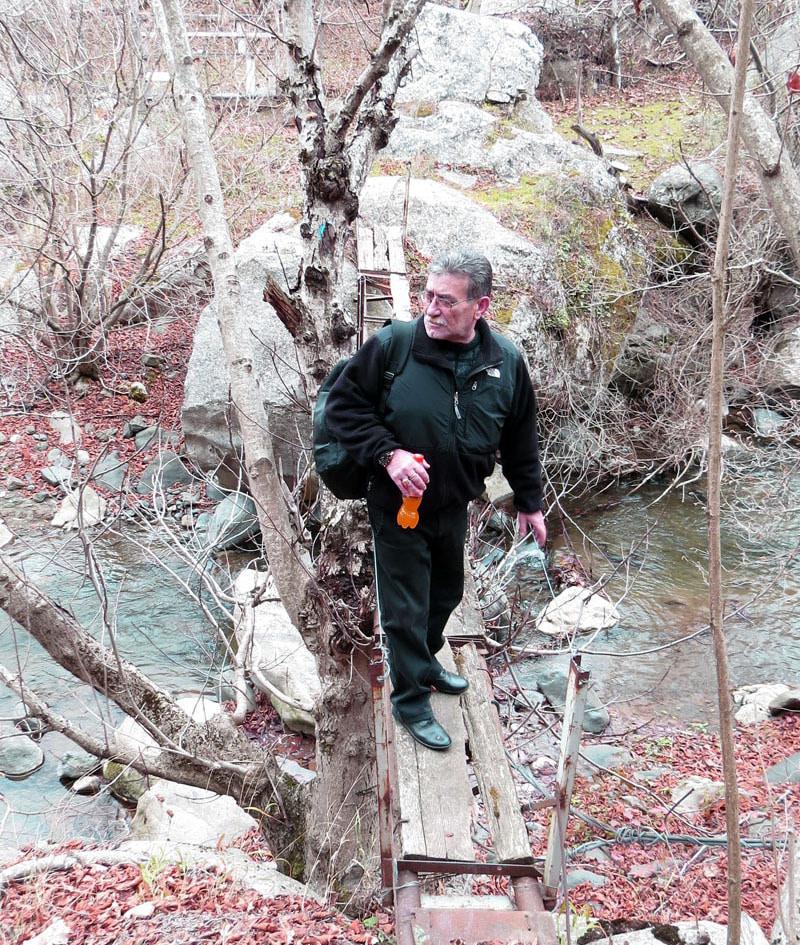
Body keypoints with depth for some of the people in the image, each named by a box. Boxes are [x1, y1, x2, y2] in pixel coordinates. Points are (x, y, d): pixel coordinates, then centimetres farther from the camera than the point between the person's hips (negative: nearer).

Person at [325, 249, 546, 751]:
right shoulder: (391, 346, -22)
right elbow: (342, 405, -13)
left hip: (455, 506, 5)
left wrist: (529, 502, 10)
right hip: (398, 506, -4)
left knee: (446, 592, 25)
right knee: (406, 609, 7)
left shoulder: (506, 362, -9)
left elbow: (520, 439, 4)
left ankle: (426, 661, 52)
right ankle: (411, 702, 28)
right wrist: (388, 454, -25)